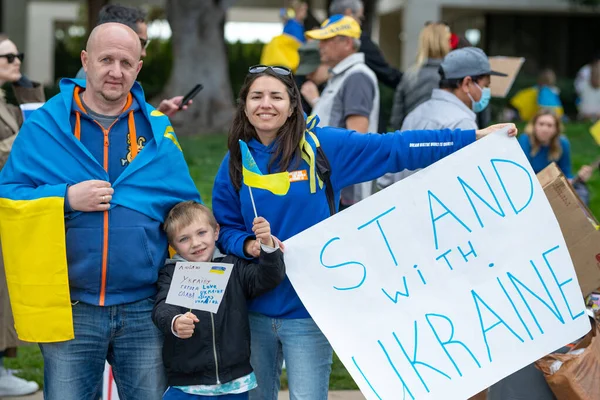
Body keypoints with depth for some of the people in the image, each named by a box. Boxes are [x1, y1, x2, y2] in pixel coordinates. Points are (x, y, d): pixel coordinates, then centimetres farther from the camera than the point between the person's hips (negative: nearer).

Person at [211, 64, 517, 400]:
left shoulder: (324, 145, -6)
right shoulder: (236, 161, 2)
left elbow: (395, 148, -7)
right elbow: (226, 227, 8)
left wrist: (473, 138, -10)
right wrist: (247, 245, -15)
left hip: (307, 310, -3)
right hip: (254, 308, 3)